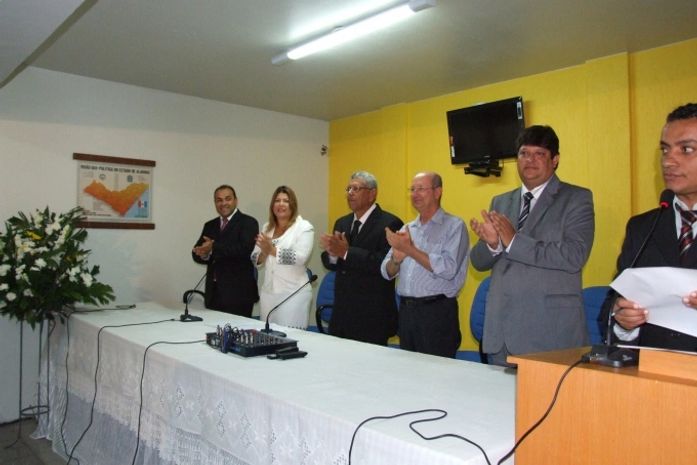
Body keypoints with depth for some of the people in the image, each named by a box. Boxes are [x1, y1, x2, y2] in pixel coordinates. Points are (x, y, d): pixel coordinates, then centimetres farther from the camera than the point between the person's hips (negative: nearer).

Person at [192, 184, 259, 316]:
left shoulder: (248, 222, -4)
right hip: (213, 292, 5)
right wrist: (205, 255, -13)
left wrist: (214, 248, -22)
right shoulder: (210, 225, 15)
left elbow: (245, 249, -19)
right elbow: (197, 252, 10)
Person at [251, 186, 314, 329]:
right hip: (268, 292, 6)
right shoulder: (267, 228, 13)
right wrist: (265, 253, -9)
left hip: (294, 294, -5)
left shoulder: (304, 227, -4)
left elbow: (300, 257, -18)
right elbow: (255, 259, 12)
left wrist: (272, 249, -16)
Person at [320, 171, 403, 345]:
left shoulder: (390, 223, -11)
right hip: (341, 312, 7)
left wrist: (346, 252, -24)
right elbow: (330, 263, 11)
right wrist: (332, 252, -12)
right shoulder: (342, 223, 13)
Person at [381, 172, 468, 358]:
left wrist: (409, 249, -16)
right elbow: (387, 273, 12)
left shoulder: (454, 226, -4)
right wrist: (396, 258, -10)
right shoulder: (407, 229, 13)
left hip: (437, 311, -5)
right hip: (406, 310, 6)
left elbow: (448, 269, -19)